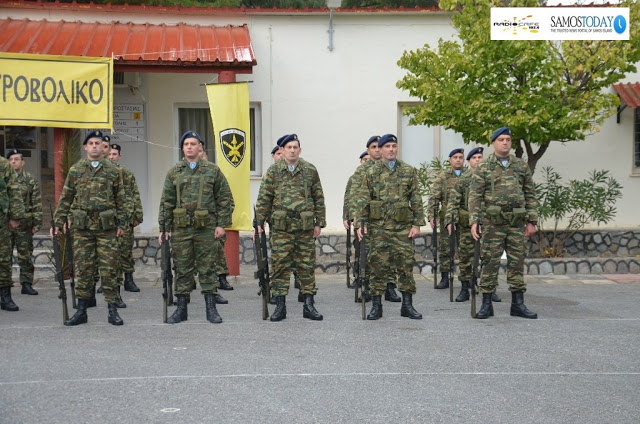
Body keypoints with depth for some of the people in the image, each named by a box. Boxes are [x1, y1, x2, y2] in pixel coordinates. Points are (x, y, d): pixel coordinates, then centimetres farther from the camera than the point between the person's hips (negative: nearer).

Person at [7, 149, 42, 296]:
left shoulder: (30, 180, 5)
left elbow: (37, 204, 3)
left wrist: (37, 223, -3)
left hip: (24, 224, -1)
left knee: (25, 256, 2)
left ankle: (26, 284, 7)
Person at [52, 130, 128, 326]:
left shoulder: (113, 171, 6)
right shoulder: (75, 170, 7)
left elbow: (121, 199, 7)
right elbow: (65, 199, 9)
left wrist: (122, 223, 1)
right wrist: (58, 222, 3)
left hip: (107, 227, -1)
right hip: (82, 227, 1)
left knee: (109, 269, 0)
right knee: (83, 269, 4)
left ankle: (112, 311, 6)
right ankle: (81, 311, 12)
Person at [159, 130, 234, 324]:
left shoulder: (213, 170, 5)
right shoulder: (174, 173, 9)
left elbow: (225, 199, 4)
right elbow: (166, 203, 9)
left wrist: (222, 224, -3)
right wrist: (164, 228, 3)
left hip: (207, 228, -1)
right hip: (181, 228, 1)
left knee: (208, 268, 3)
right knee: (182, 269, 5)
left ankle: (211, 309, 9)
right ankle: (181, 309, 13)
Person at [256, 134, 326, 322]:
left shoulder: (310, 171, 7)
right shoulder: (273, 171, 4)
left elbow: (319, 198, 10)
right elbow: (264, 199, 2)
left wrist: (319, 223, 5)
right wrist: (259, 222, -4)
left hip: (305, 227, 1)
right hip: (281, 227, -1)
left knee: (307, 265, 5)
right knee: (280, 265, 0)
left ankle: (308, 304, 12)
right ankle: (280, 305, 8)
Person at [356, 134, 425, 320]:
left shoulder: (409, 171, 7)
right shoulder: (371, 172, 5)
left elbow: (416, 200, 6)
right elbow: (363, 200, 3)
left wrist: (417, 224, -1)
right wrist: (361, 223, -5)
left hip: (403, 227, 1)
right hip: (378, 226, -1)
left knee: (405, 264, 2)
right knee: (378, 266, 2)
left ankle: (407, 305, 11)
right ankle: (376, 306, 9)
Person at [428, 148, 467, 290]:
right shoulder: (443, 176, 5)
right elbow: (434, 197, 0)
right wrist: (431, 215, -10)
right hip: (447, 218, 0)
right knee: (444, 249, 3)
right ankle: (444, 279, 11)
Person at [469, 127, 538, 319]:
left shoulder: (521, 166, 10)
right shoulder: (483, 168, 2)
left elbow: (530, 195, 11)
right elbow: (475, 196, -2)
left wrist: (532, 221, 4)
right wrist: (474, 221, -13)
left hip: (517, 224, 3)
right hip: (492, 224, -2)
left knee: (517, 262, 6)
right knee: (490, 262, 0)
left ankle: (518, 304, 13)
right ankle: (486, 305, 6)